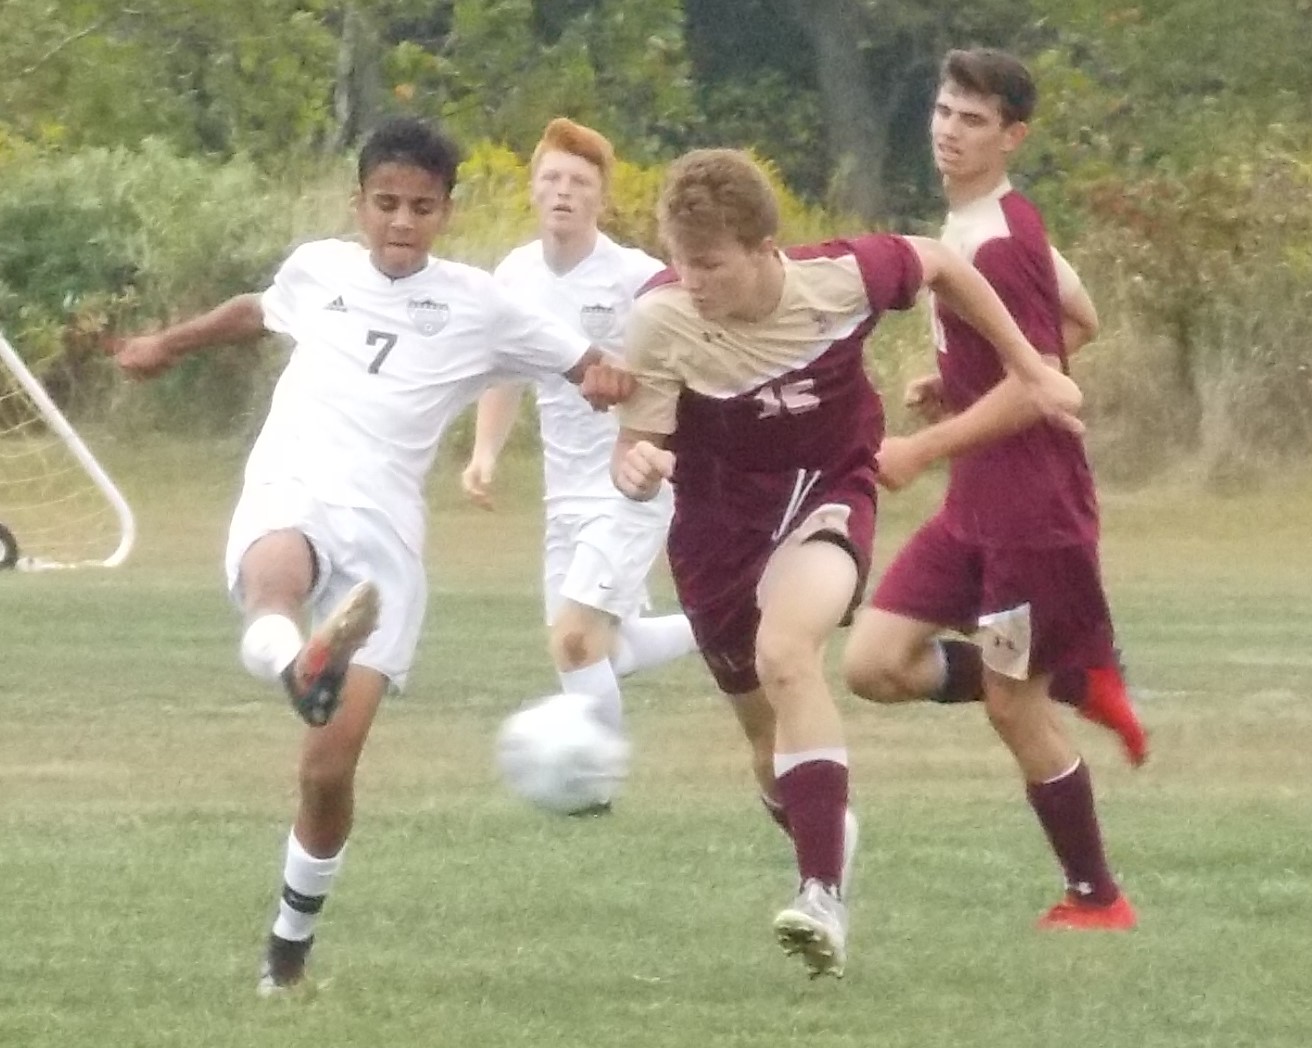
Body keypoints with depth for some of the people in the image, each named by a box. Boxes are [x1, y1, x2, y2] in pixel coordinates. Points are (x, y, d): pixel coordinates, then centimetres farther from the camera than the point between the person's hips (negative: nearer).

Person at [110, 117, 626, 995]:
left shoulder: (477, 305, 9)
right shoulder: (318, 269, 18)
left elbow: (588, 366, 10)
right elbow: (258, 312, 40)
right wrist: (168, 346, 56)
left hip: (383, 528, -1)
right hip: (289, 494, 1)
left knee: (331, 765, -8)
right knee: (275, 577, -41)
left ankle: (294, 938, 15)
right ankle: (304, 670, -77)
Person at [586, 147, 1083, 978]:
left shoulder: (841, 279, -23)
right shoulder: (662, 319, -25)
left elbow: (941, 265, -1)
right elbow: (636, 451, -19)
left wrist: (1031, 370, 6)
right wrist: (637, 469, -44)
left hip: (828, 493, -2)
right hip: (721, 520, 2)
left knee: (786, 653, -31)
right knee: (769, 728, 14)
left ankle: (824, 895, -34)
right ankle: (828, 842, 49)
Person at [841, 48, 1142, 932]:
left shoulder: (995, 249, -20)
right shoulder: (1006, 225, 9)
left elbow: (1035, 388, -23)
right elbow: (1082, 323, 20)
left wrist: (925, 448, -18)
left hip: (1031, 509, -9)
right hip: (978, 506, 9)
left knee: (1013, 703, 2)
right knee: (876, 662, 3)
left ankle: (1097, 900, 17)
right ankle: (1078, 682, 14)